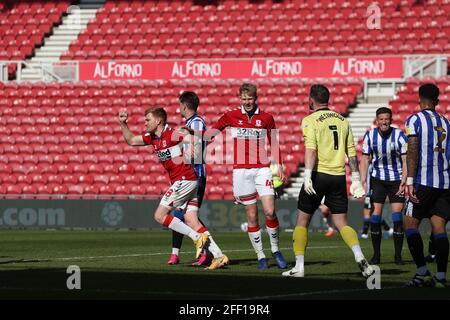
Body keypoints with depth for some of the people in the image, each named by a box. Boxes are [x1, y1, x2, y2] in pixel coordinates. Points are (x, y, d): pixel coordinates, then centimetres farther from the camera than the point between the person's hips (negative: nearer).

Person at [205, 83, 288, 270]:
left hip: (262, 168, 0)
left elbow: (274, 144, 12)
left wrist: (279, 166, 5)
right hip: (241, 170, 0)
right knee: (252, 216, 1)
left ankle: (275, 250, 8)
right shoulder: (231, 116, 5)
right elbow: (210, 134, 4)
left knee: (269, 212, -11)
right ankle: (260, 256, 9)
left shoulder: (266, 118, 6)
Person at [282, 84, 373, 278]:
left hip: (318, 175, -4)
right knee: (341, 224, 8)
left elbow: (310, 149, -18)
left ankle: (299, 267, 6)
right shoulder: (342, 120, 11)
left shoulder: (310, 120, -4)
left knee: (302, 222, 9)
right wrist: (356, 180, 15)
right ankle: (359, 257, -14)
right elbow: (351, 152, 11)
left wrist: (307, 176, -24)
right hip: (339, 176, 4)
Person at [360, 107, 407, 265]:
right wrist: (362, 181, -7)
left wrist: (403, 182, -22)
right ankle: (376, 255, 4)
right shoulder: (369, 136, -5)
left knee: (397, 215, -8)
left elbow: (406, 161, -10)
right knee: (375, 215, -6)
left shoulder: (400, 136, -12)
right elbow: (365, 159, 3)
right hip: (377, 179, 2)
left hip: (396, 179, -2)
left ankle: (398, 255, 0)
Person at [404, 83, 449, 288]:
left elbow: (412, 151, -11)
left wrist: (410, 181, -14)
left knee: (410, 224, 2)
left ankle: (422, 272, -6)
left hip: (424, 181, -5)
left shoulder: (414, 120, 0)